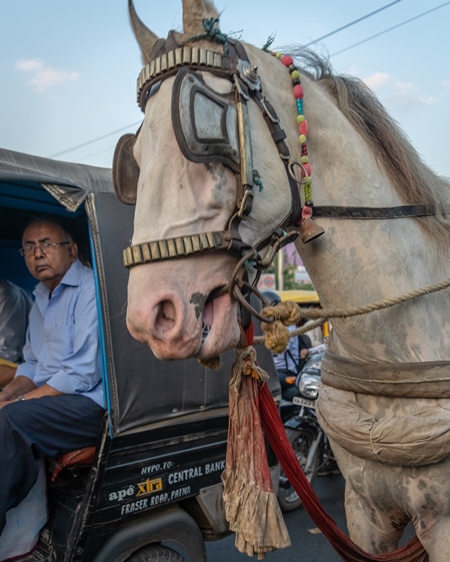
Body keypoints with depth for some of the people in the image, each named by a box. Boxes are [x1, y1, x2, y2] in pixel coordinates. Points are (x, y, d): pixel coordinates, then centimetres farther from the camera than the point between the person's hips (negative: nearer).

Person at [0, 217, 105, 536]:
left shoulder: (90, 289, -11)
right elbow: (33, 366, 23)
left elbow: (84, 373, -19)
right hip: (50, 399, 9)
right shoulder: (41, 299, 18)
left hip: (92, 402, -9)